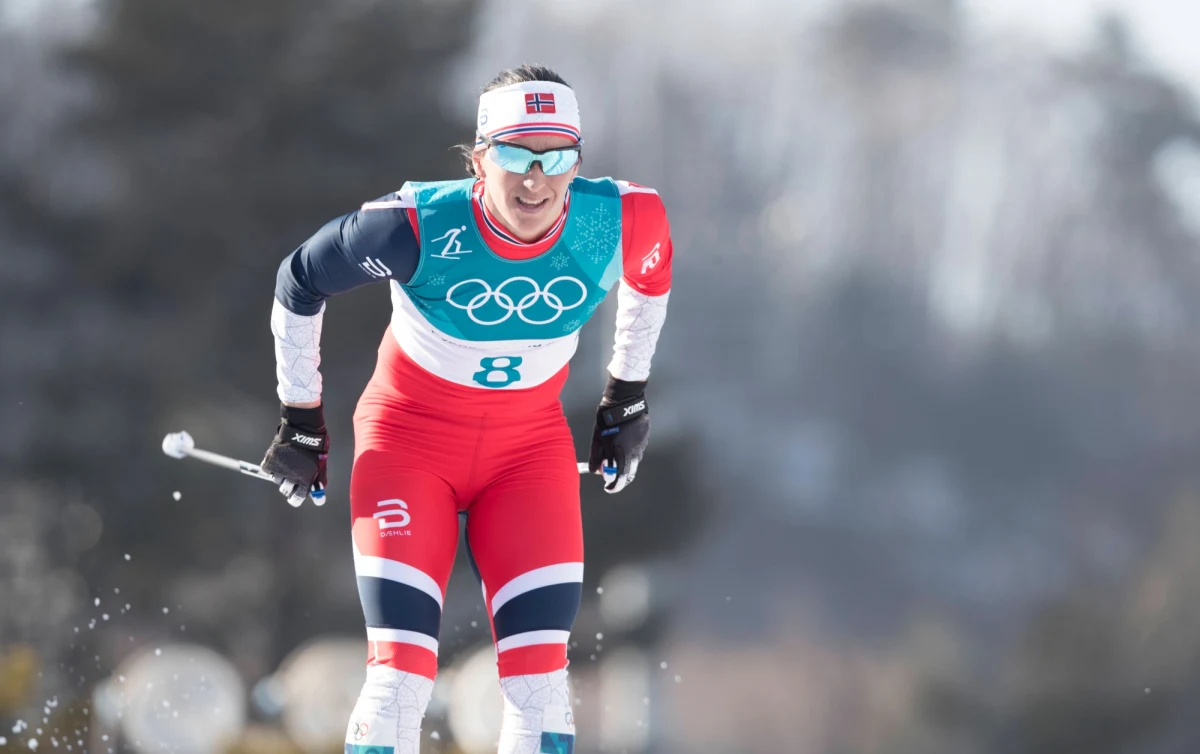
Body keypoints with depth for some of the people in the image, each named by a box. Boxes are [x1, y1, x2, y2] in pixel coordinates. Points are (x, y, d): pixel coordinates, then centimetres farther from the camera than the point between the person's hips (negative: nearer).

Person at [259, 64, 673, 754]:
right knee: (401, 675, -14)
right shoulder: (420, 227, -27)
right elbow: (300, 282, -8)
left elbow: (650, 274, 8)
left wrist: (629, 397, 14)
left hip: (531, 444, 2)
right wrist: (302, 422, 1)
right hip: (411, 435, -2)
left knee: (540, 681, -9)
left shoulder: (620, 222, -19)